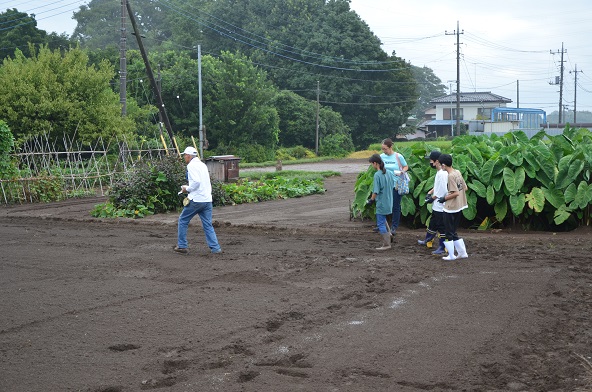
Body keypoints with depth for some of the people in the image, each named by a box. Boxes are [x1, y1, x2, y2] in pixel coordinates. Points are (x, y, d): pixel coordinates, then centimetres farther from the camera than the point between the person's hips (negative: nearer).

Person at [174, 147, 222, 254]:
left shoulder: (191, 165, -8)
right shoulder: (202, 165, 18)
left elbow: (196, 181, -21)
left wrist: (187, 189, -5)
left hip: (196, 200, -7)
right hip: (207, 200, 7)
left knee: (183, 221, 9)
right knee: (208, 225, 7)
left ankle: (182, 246, 13)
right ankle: (215, 248, -1)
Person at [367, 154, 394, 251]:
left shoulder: (377, 175, -19)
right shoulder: (388, 173, 4)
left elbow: (376, 191, -20)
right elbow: (392, 186, 13)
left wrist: (371, 200, -5)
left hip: (381, 203, -8)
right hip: (389, 202, 8)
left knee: (381, 224, 2)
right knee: (383, 220, 28)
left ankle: (386, 244, 5)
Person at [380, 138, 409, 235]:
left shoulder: (398, 156, -10)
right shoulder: (381, 156, -2)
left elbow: (406, 167, 3)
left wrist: (401, 172, -16)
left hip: (396, 185, -2)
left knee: (395, 207, 6)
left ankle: (394, 226, 18)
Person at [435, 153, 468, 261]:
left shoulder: (450, 176, -19)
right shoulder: (458, 172, 6)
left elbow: (456, 193, -23)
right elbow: (465, 188, 12)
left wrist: (445, 198, -10)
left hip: (451, 208, -9)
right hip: (459, 207, 9)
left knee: (449, 233, 4)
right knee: (453, 232, 18)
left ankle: (451, 255, 10)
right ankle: (462, 253, 19)